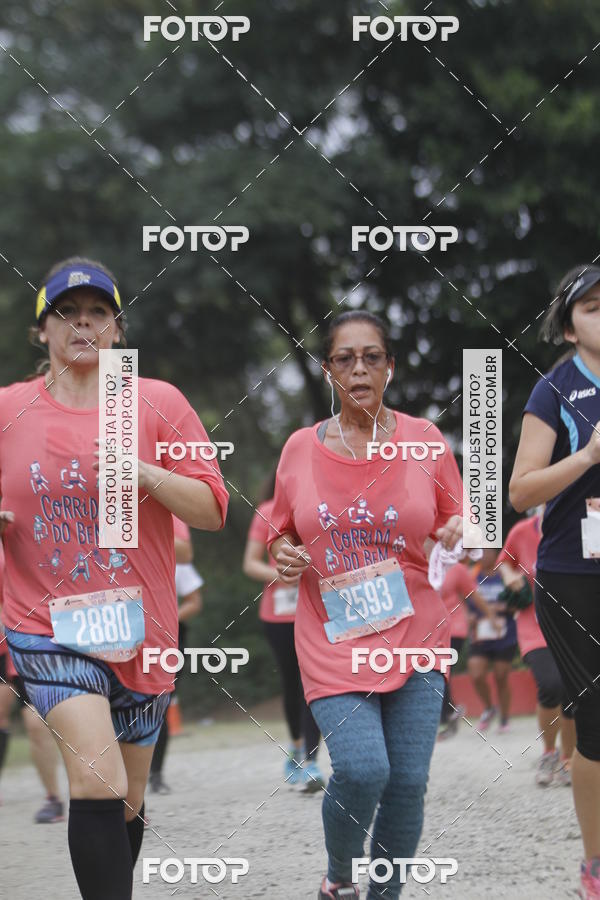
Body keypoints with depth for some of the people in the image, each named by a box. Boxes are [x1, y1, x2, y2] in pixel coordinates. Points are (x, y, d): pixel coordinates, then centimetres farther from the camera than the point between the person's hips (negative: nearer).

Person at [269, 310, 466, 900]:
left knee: (407, 781, -3)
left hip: (414, 636, 1)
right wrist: (284, 557, -6)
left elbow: (454, 525, 10)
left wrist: (458, 536, -13)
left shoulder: (424, 441, 2)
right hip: (333, 641, -1)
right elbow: (281, 536, 16)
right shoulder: (300, 449, 3)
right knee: (362, 771, -18)